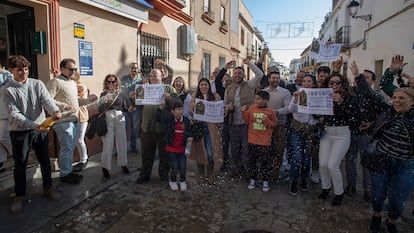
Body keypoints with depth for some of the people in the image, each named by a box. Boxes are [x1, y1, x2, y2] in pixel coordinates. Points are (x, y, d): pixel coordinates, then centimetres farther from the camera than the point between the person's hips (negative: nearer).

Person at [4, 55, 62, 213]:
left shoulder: (38, 84, -1)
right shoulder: (8, 90, -7)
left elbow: (47, 100, -13)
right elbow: (14, 114, -14)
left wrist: (55, 111, -35)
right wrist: (34, 125, -26)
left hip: (41, 129, 2)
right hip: (19, 132, -2)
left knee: (45, 160, 12)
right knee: (20, 164, 9)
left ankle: (48, 188, 31)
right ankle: (19, 196, 26)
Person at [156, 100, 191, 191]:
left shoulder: (186, 120, -5)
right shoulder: (169, 118, -10)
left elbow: (189, 132, 5)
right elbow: (158, 118, -1)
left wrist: (188, 136, -15)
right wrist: (160, 109, -14)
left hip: (182, 148, 2)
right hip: (172, 147, -2)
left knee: (183, 167, 8)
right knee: (174, 167, 6)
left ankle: (182, 181, 33)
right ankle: (173, 181, 33)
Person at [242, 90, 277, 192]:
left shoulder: (270, 111, -7)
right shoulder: (251, 108, -1)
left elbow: (274, 124, 0)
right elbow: (247, 121, 5)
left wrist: (267, 121, -17)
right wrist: (244, 112, -7)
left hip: (265, 142, -2)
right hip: (252, 141, 2)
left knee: (266, 162, 6)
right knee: (252, 161, 12)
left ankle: (265, 181, 23)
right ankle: (252, 179, 29)